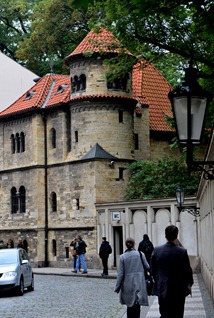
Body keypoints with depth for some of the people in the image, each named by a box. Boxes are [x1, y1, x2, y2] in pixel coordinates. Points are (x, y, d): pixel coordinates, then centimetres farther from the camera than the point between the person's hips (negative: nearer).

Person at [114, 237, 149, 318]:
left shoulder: (122, 257, -5)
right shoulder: (140, 254, -4)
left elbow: (120, 274, -4)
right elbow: (147, 267, 6)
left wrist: (117, 287, 3)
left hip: (128, 284, 0)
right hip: (139, 284, 0)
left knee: (130, 306, 13)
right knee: (137, 306, 5)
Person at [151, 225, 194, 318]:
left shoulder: (156, 250, -4)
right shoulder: (182, 252, -13)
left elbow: (153, 269, 4)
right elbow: (187, 270, -6)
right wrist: (189, 284, 11)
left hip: (162, 290, 2)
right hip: (178, 290, -2)